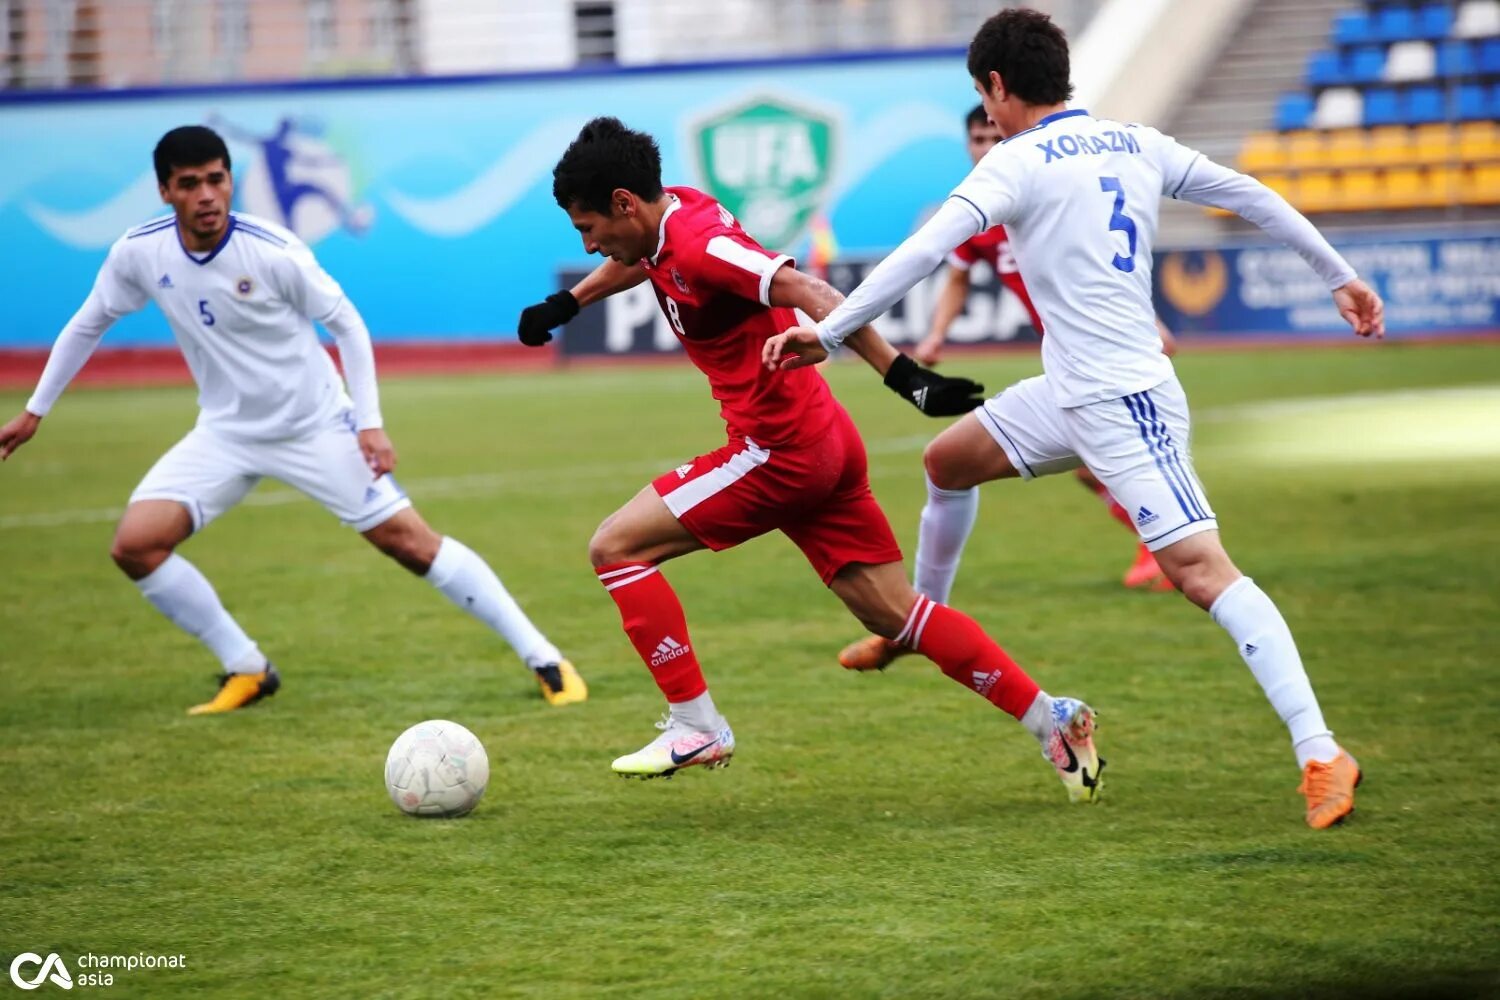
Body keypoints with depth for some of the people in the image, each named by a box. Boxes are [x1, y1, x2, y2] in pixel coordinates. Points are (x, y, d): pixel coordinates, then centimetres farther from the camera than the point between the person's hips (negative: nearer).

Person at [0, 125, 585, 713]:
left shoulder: (272, 251, -22)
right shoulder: (139, 253, -11)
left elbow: (348, 326, -10)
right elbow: (88, 325, 8)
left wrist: (370, 424, -15)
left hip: (316, 425, -4)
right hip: (225, 433, 4)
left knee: (409, 541, -9)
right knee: (135, 545, -12)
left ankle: (544, 660, -2)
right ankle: (247, 672, 3)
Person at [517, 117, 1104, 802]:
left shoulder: (699, 245, -19)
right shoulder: (675, 215, 9)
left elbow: (810, 295, -29)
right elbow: (636, 258, 35)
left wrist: (904, 377, -35)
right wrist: (567, 303, 35)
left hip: (780, 450, -10)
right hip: (825, 443, 10)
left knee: (615, 547, -4)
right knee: (892, 613, 9)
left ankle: (695, 727, -2)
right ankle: (1053, 719, 7)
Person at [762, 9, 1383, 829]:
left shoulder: (1020, 163, -11)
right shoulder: (1136, 145, 10)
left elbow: (925, 250, -21)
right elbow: (1250, 196, 15)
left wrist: (828, 333, -21)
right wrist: (1337, 274, 26)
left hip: (1122, 404, -9)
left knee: (1200, 569, -16)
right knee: (947, 461, 23)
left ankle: (1321, 756, -24)